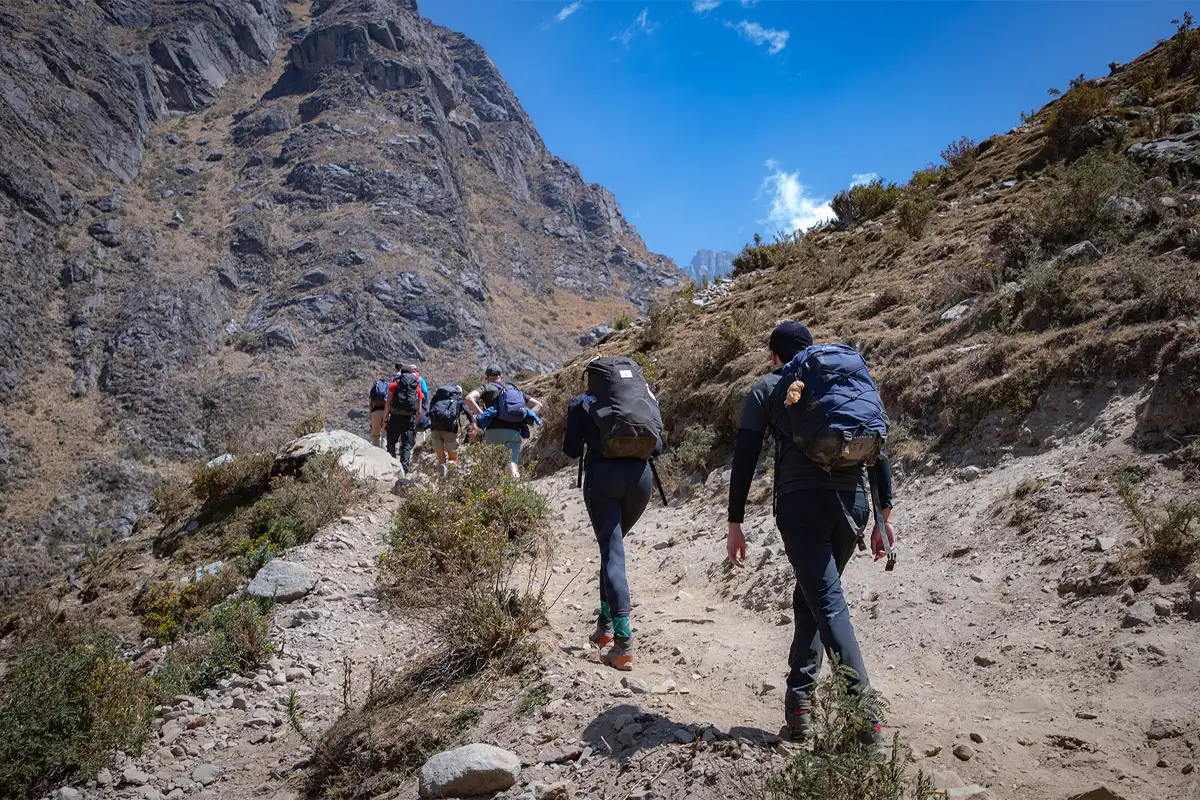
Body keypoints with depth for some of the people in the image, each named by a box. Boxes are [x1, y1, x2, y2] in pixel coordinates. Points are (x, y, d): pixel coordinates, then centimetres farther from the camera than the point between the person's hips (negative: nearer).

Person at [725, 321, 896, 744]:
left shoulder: (766, 389, 10)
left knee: (828, 604, -7)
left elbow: (744, 459, 3)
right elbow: (879, 450, 13)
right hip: (853, 501, 5)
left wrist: (734, 524, 5)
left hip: (801, 503, -4)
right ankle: (800, 695, 20)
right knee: (811, 597, 19)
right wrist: (885, 515, 15)